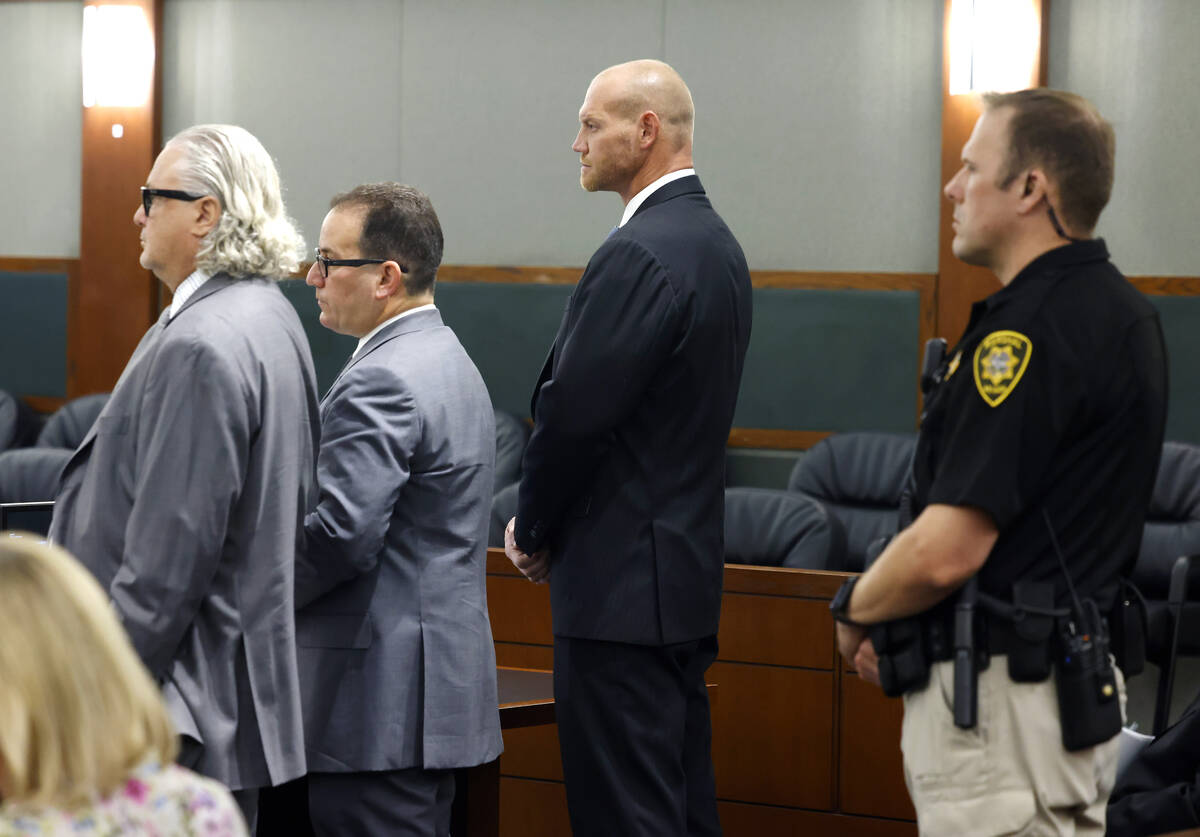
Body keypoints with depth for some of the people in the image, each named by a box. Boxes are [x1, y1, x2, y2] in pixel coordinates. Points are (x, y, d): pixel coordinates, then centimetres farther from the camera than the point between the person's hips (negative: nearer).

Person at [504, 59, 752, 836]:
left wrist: (531, 529, -3)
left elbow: (574, 412, -20)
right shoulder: (715, 241, 14)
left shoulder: (639, 254, -17)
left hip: (623, 581, -10)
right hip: (687, 566, 10)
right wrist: (550, 523, 14)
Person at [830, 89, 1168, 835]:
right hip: (1072, 680, 10)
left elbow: (947, 551, -23)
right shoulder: (1119, 312, 13)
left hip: (999, 699, -10)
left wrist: (855, 610, -2)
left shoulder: (1033, 327, -19)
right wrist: (892, 620, 10)